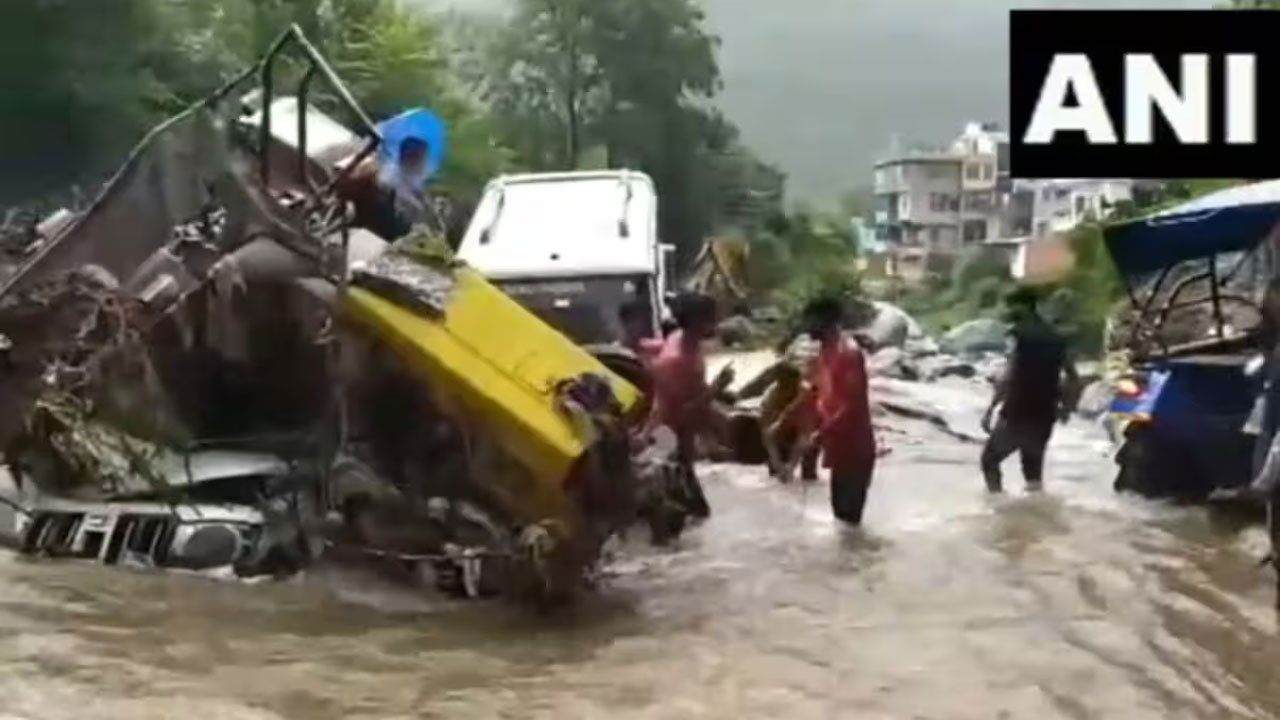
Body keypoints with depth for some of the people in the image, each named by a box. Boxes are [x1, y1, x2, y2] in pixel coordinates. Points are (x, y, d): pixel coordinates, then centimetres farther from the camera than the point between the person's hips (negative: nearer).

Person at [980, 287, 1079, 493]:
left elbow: (1008, 377, -20)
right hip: (1043, 416, 6)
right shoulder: (1054, 338, 11)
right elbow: (1073, 377, 16)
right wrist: (1065, 405, 28)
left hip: (1017, 414, -6)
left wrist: (990, 409, -16)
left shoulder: (1021, 334, -12)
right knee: (1033, 467, 19)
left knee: (990, 459, 10)